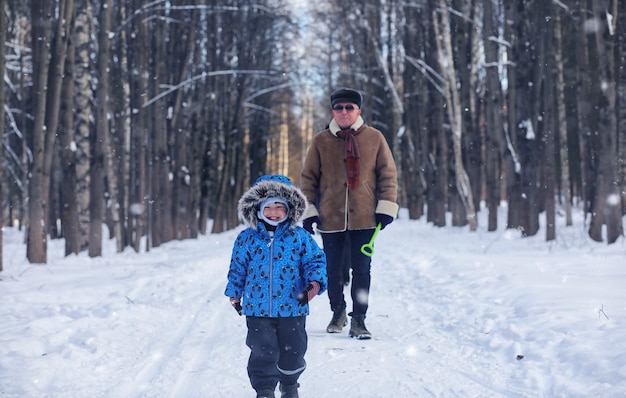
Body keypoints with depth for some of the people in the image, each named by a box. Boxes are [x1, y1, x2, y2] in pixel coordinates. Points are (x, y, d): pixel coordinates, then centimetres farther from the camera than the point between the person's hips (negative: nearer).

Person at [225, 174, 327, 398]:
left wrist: (315, 281, -14)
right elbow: (238, 267, 12)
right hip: (257, 307, 0)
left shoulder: (300, 237, -1)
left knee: (292, 350, 10)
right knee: (263, 352, -2)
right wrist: (234, 293, 18)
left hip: (292, 307, 0)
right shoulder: (247, 238, 2)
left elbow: (316, 260, 3)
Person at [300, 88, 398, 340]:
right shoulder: (321, 141, 2)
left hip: (364, 216, -1)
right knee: (333, 270, 11)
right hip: (330, 216, 1)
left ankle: (358, 319, 10)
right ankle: (338, 312, 31)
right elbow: (308, 178, 6)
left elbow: (388, 174, 5)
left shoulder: (374, 138, 2)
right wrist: (308, 210, 1)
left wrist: (386, 207, -2)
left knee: (362, 269, -1)